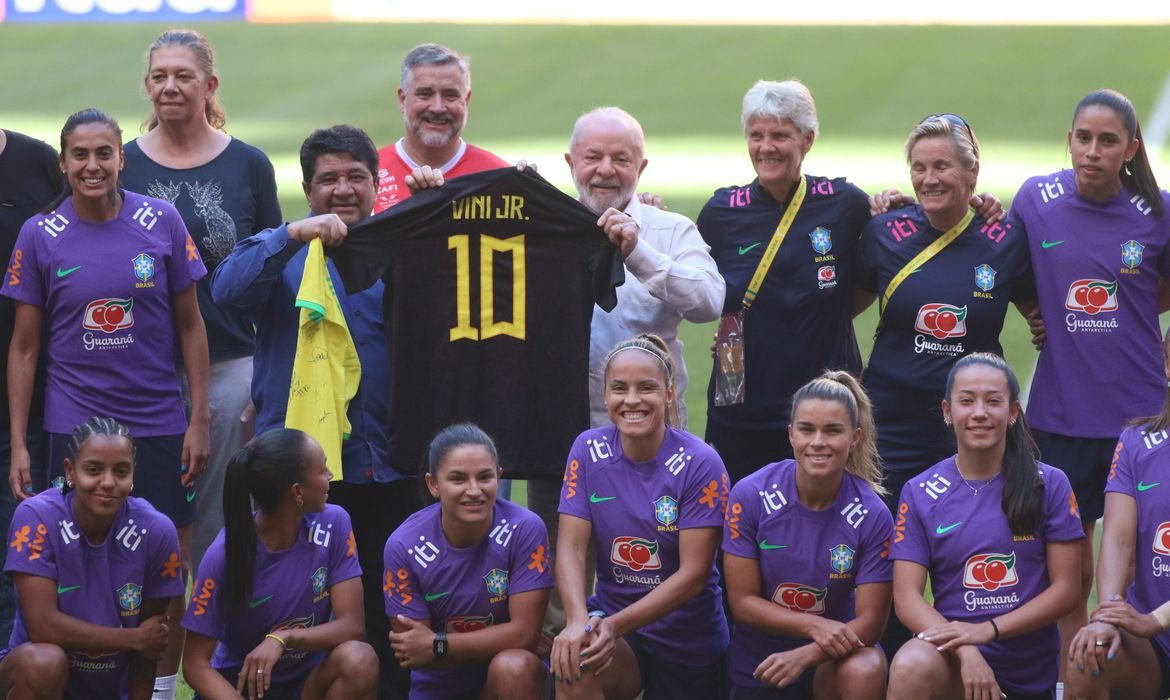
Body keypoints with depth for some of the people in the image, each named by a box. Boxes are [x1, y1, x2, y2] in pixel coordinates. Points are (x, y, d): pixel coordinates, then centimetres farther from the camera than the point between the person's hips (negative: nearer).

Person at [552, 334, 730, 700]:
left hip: (689, 639, -1)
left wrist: (615, 625, -27)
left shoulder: (699, 463, -15)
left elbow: (694, 573, -17)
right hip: (611, 618, 1)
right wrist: (578, 620, -29)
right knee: (574, 663, -32)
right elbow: (571, 548, -9)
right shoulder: (588, 450, -4)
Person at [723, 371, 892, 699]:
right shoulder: (750, 496, -14)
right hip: (758, 664, 0)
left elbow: (870, 620, -13)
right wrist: (815, 625, -25)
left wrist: (805, 655, -30)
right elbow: (742, 601, -11)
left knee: (865, 670, -33)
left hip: (831, 659, 0)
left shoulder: (871, 515, -14)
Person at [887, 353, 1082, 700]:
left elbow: (1065, 589, -3)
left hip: (1030, 670, 1)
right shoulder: (919, 493, 0)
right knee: (911, 668, -33)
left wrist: (988, 630, -17)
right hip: (953, 660, -1)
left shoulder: (1049, 485, -1)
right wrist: (966, 651, -24)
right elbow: (907, 596, -6)